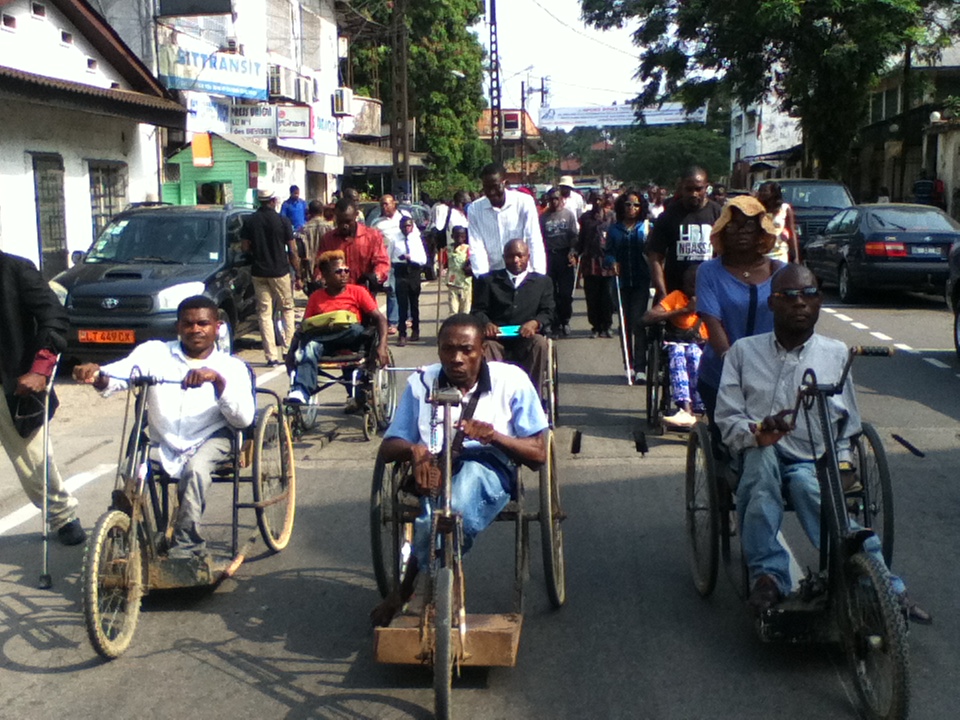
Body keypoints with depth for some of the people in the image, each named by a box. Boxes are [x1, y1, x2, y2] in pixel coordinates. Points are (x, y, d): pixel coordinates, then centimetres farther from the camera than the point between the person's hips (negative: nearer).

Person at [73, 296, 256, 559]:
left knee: (195, 470, -33)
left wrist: (218, 380, -26)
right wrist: (95, 374, -35)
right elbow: (118, 374, -11)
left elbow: (244, 418, -10)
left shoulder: (232, 367, 5)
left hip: (210, 440, -1)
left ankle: (183, 548, -18)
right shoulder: (154, 353, 7)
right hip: (163, 447, 2)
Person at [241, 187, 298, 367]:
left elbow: (245, 247, 0)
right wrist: (297, 271, 4)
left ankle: (271, 356, 1)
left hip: (258, 272, 2)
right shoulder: (282, 221, -7)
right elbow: (292, 250, -6)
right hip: (280, 271, -2)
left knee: (264, 313, 4)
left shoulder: (249, 221, -1)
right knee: (288, 309, 14)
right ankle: (289, 348, 7)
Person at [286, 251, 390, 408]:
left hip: (350, 342, -1)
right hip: (325, 344, 1)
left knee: (357, 329, -36)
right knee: (311, 348, -35)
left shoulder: (358, 292, 5)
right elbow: (303, 327, 7)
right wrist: (292, 352, -10)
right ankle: (300, 393, -48)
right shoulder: (316, 297, 10)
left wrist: (382, 346, -19)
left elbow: (380, 318, -2)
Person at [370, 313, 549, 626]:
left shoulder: (511, 380, 2)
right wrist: (414, 449, -16)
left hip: (489, 473, -1)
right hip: (435, 474, 1)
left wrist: (494, 435, -19)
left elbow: (538, 454, 0)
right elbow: (386, 450, 9)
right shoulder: (421, 383, 9)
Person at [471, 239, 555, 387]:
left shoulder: (543, 282, 20)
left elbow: (548, 313, 10)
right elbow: (478, 311, 10)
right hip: (496, 339, 0)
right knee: (487, 346, -34)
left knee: (540, 343, -32)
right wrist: (486, 323, -14)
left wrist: (535, 323, -14)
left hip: (527, 340, 1)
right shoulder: (487, 280, 19)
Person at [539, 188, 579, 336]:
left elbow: (574, 236, 0)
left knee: (566, 291, 0)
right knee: (551, 291, 3)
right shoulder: (543, 217, 6)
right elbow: (540, 238, 2)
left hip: (565, 255, -1)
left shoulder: (568, 214, 4)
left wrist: (572, 253, -11)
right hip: (549, 255, 1)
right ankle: (554, 321, 12)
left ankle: (565, 321, 11)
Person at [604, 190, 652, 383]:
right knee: (625, 324, 8)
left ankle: (640, 368, -13)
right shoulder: (614, 229, 9)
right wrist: (612, 263, -10)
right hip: (621, 282, 3)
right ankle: (629, 365, 20)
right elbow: (608, 253, 7)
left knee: (637, 322, -12)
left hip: (640, 282, -3)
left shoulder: (645, 228, 5)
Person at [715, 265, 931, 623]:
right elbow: (727, 420, 0)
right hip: (759, 461, 0)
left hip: (815, 465, 0)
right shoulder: (744, 351, 6)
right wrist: (757, 432, -21)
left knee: (804, 482, -35)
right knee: (761, 455, -36)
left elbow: (849, 425, 14)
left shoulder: (836, 353, 9)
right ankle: (767, 573, -32)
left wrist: (842, 466, -3)